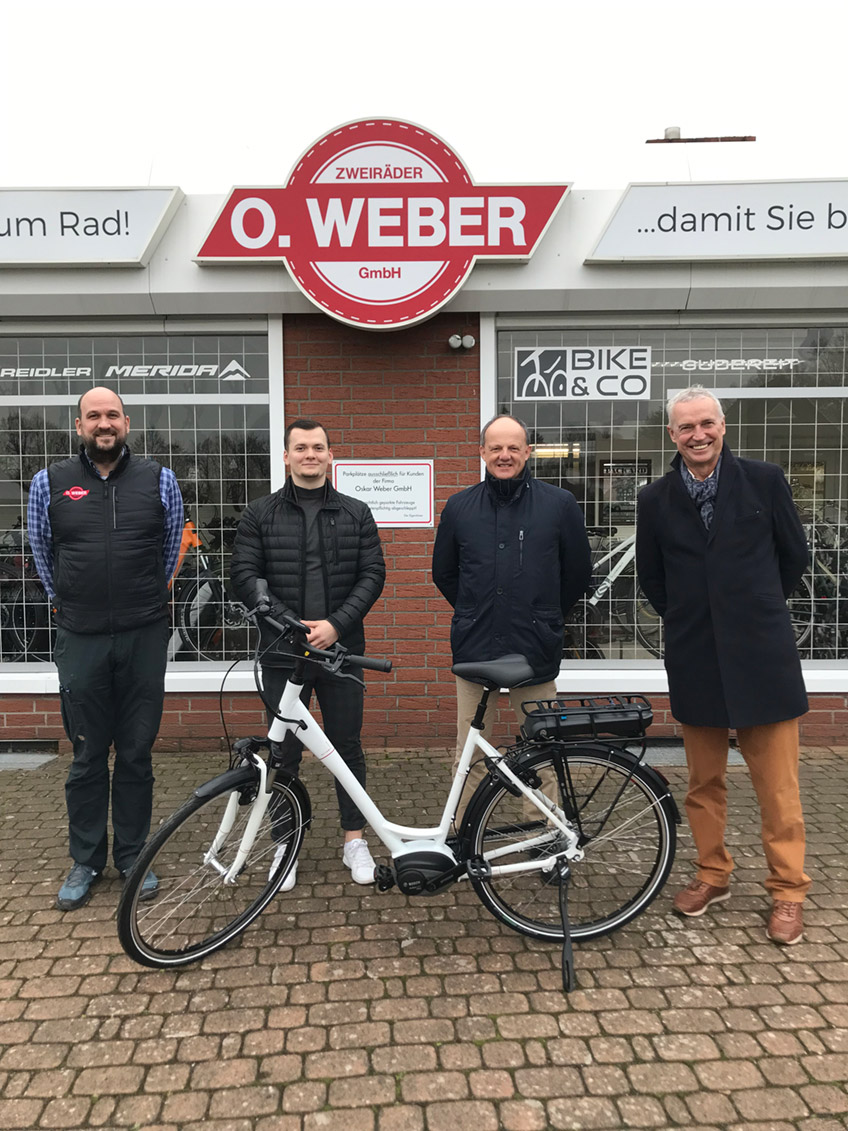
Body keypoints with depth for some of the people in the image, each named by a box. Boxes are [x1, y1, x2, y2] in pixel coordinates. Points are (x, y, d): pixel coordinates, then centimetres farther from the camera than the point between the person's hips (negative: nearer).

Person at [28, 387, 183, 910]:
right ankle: (86, 861, 25)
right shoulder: (49, 483, 4)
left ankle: (133, 856, 24)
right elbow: (43, 553, 16)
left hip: (144, 636, 0)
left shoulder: (160, 480, 3)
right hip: (81, 640, 0)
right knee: (88, 756, 9)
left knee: (137, 753, 9)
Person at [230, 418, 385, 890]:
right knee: (284, 751, 8)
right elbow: (245, 574, -2)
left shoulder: (356, 513, 6)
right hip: (283, 652, 0)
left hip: (341, 649, 1)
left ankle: (355, 839, 25)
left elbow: (372, 574, 0)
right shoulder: (260, 514, 4)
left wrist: (336, 624, -13)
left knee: (348, 746, 9)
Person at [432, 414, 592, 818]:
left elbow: (578, 573, 10)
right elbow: (443, 573, 17)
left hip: (536, 652, -1)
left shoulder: (560, 504, 1)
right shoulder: (459, 506, 5)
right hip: (475, 650, 1)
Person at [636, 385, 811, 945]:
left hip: (762, 655, -2)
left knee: (778, 786, 4)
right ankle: (713, 875, 30)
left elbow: (795, 556, 8)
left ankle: (788, 893, 20)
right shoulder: (655, 500, 2)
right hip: (695, 661, 2)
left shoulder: (764, 480, -2)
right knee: (704, 783, 13)